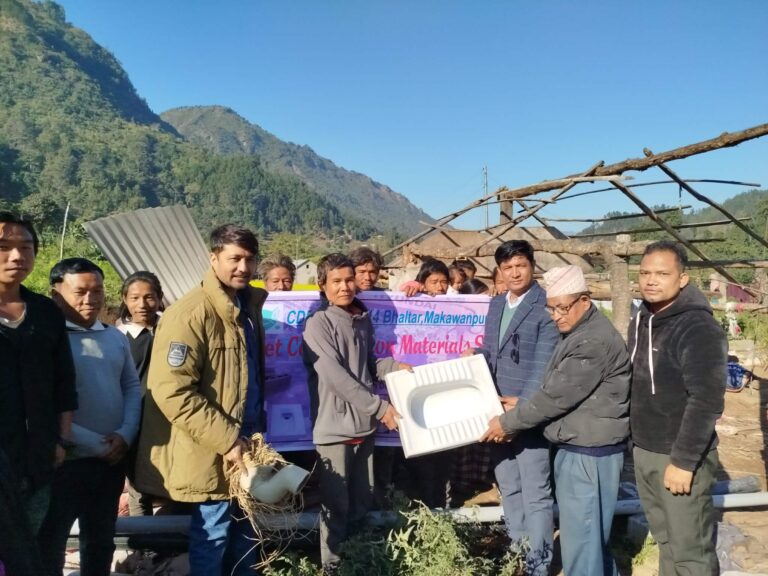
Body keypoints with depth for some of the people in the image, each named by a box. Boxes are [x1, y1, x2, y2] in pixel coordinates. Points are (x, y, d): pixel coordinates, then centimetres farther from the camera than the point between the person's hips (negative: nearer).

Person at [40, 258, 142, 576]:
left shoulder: (115, 337, 7)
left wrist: (126, 434, -7)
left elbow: (132, 386, 10)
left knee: (101, 539, 20)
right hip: (64, 461, -5)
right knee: (49, 545, 11)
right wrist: (95, 444, -16)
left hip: (112, 459, 6)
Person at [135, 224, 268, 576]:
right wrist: (226, 440, -22)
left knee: (244, 528, 19)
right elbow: (172, 392, -23)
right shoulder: (190, 314, -18)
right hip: (212, 453, -8)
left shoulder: (248, 306, 9)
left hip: (244, 442, 8)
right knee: (213, 531, 6)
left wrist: (256, 430, 12)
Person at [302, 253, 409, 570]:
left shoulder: (363, 320, 7)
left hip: (364, 425, 6)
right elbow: (336, 377, -20)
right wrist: (380, 407, -19)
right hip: (335, 427, -6)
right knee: (336, 505, 6)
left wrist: (392, 366, -2)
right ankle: (332, 563, 25)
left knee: (363, 500, 18)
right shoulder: (318, 323, -13)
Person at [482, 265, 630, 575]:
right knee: (591, 532, 21)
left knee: (580, 537, 0)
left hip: (589, 451, -10)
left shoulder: (594, 340, -21)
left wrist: (508, 422, -12)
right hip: (575, 446, 10)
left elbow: (558, 396, -21)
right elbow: (556, 390, 19)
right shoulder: (577, 332, 13)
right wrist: (521, 407, 6)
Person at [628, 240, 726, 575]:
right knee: (666, 539, 19)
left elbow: (707, 401, -22)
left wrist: (684, 461, -22)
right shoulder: (641, 321, 9)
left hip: (679, 456, -7)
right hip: (643, 451, 7)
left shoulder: (699, 328, -17)